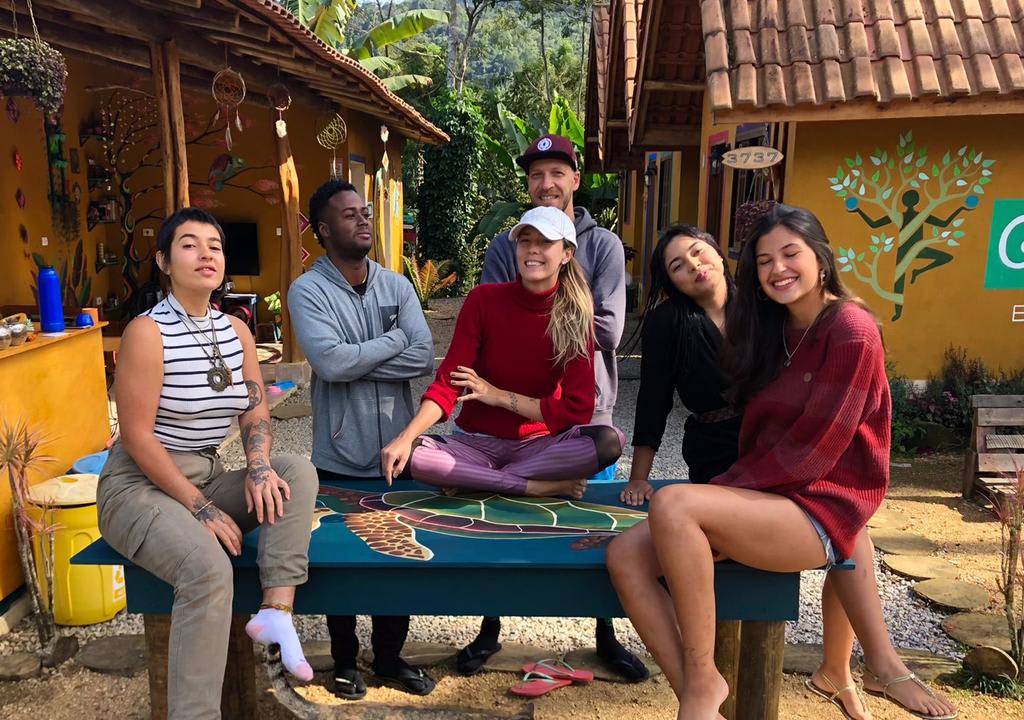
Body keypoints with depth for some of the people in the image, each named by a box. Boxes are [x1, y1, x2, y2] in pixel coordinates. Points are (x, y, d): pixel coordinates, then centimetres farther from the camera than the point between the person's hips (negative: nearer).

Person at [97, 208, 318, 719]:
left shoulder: (236, 332, 6)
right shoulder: (147, 332, -14)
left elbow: (255, 414, 6)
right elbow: (137, 438, -17)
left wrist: (258, 466, -16)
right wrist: (200, 508, -20)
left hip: (206, 478, 7)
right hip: (138, 487, -7)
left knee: (297, 471, -16)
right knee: (209, 568, -32)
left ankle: (276, 612, -23)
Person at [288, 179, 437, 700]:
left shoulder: (396, 285, 2)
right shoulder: (307, 292, -9)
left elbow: (424, 358, -10)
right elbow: (329, 363, -25)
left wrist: (355, 362, -17)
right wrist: (395, 340, -13)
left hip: (396, 447, 4)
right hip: (341, 453, -3)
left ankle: (390, 658, 34)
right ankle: (345, 662, 33)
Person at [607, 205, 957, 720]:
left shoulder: (851, 330, -8)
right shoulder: (774, 330, 16)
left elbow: (814, 449, -13)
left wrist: (720, 489, -11)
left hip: (818, 508, -7)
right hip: (767, 494, 8)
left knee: (671, 505, -33)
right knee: (626, 557, -15)